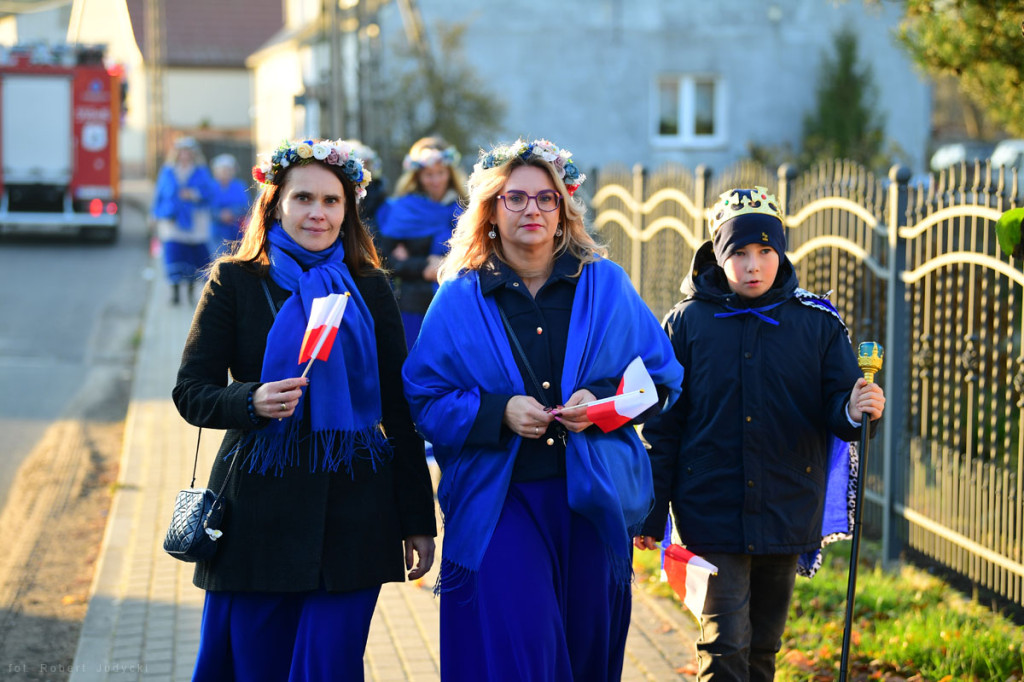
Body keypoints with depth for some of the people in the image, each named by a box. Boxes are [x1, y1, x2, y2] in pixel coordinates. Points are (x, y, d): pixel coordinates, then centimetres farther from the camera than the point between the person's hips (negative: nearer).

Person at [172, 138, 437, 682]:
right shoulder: (235, 280, 3)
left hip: (352, 510, 1)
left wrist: (418, 520, 7)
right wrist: (252, 402, -20)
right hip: (260, 506, -1)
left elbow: (399, 410, 10)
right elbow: (190, 392, 1)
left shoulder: (369, 289, 8)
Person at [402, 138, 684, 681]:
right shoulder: (459, 299, 4)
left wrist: (603, 399, -10)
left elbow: (662, 378, 9)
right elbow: (423, 400, 1)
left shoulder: (607, 286, 8)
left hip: (592, 502, 2)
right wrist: (498, 412, -15)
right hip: (498, 506, -2)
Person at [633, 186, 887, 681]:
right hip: (712, 511, -2)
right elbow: (664, 424, 2)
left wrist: (857, 411, -23)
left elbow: (837, 411, 2)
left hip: (786, 511, 2)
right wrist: (651, 514, 0)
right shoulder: (688, 323, -1)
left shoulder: (817, 323, 2)